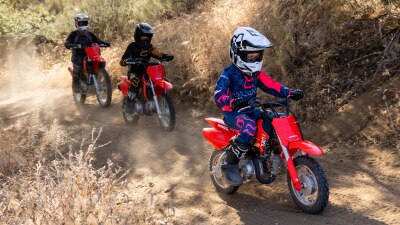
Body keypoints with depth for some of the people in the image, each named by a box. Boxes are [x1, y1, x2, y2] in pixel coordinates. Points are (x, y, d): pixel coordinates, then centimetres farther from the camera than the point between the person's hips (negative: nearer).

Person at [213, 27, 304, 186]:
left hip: (251, 110, 7)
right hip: (233, 113, -7)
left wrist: (290, 92, -11)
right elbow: (219, 96, -26)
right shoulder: (229, 74, -14)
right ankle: (230, 165, -26)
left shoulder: (256, 73, 9)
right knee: (249, 127, -39)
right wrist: (233, 102, -47)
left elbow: (271, 85, 6)